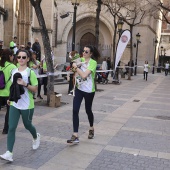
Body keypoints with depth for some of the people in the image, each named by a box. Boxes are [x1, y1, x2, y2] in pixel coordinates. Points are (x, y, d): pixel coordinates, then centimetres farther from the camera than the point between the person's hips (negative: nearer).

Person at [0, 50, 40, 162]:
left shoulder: (30, 72, -10)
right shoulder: (14, 71, 6)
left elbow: (35, 90, -11)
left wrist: (25, 84, -25)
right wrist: (10, 98, 17)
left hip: (27, 106, -4)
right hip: (14, 104, 4)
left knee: (27, 125, 16)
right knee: (11, 128, -5)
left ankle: (36, 137, 48)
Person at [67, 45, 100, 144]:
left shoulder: (93, 62, -18)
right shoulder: (81, 59, 4)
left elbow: (84, 75, -27)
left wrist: (76, 67, -17)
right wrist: (75, 67, 1)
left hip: (89, 90, -5)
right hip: (79, 89, 5)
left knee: (88, 110, 12)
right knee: (75, 111, -8)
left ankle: (91, 129, 42)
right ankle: (75, 136, -7)